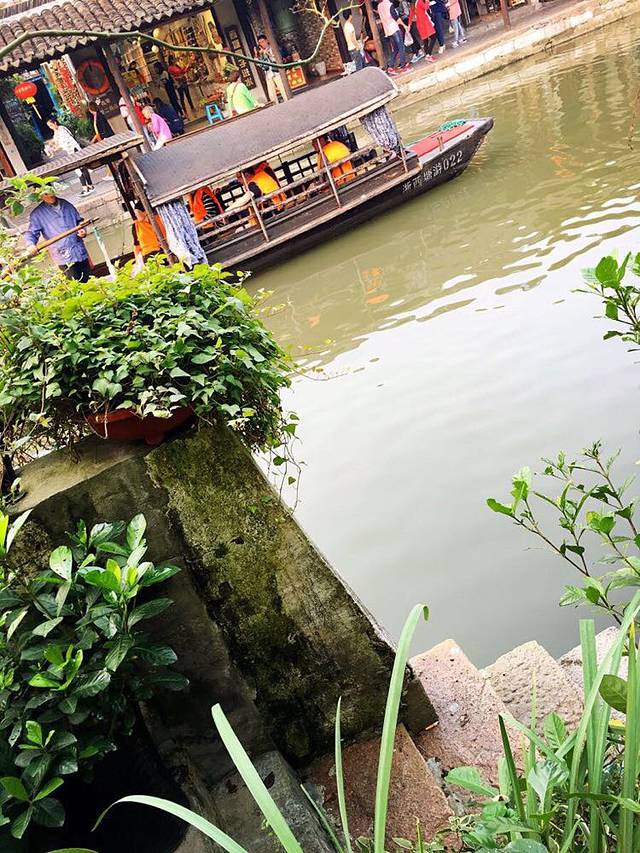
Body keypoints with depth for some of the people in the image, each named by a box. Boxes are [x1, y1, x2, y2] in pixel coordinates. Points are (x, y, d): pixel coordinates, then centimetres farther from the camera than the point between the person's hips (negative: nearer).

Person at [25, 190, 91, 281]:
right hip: (64, 257, -4)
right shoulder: (37, 213, 2)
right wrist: (31, 245, -26)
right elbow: (31, 233, -4)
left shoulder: (66, 204, 13)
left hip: (81, 253, 4)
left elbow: (79, 220, 22)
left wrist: (82, 230, -1)